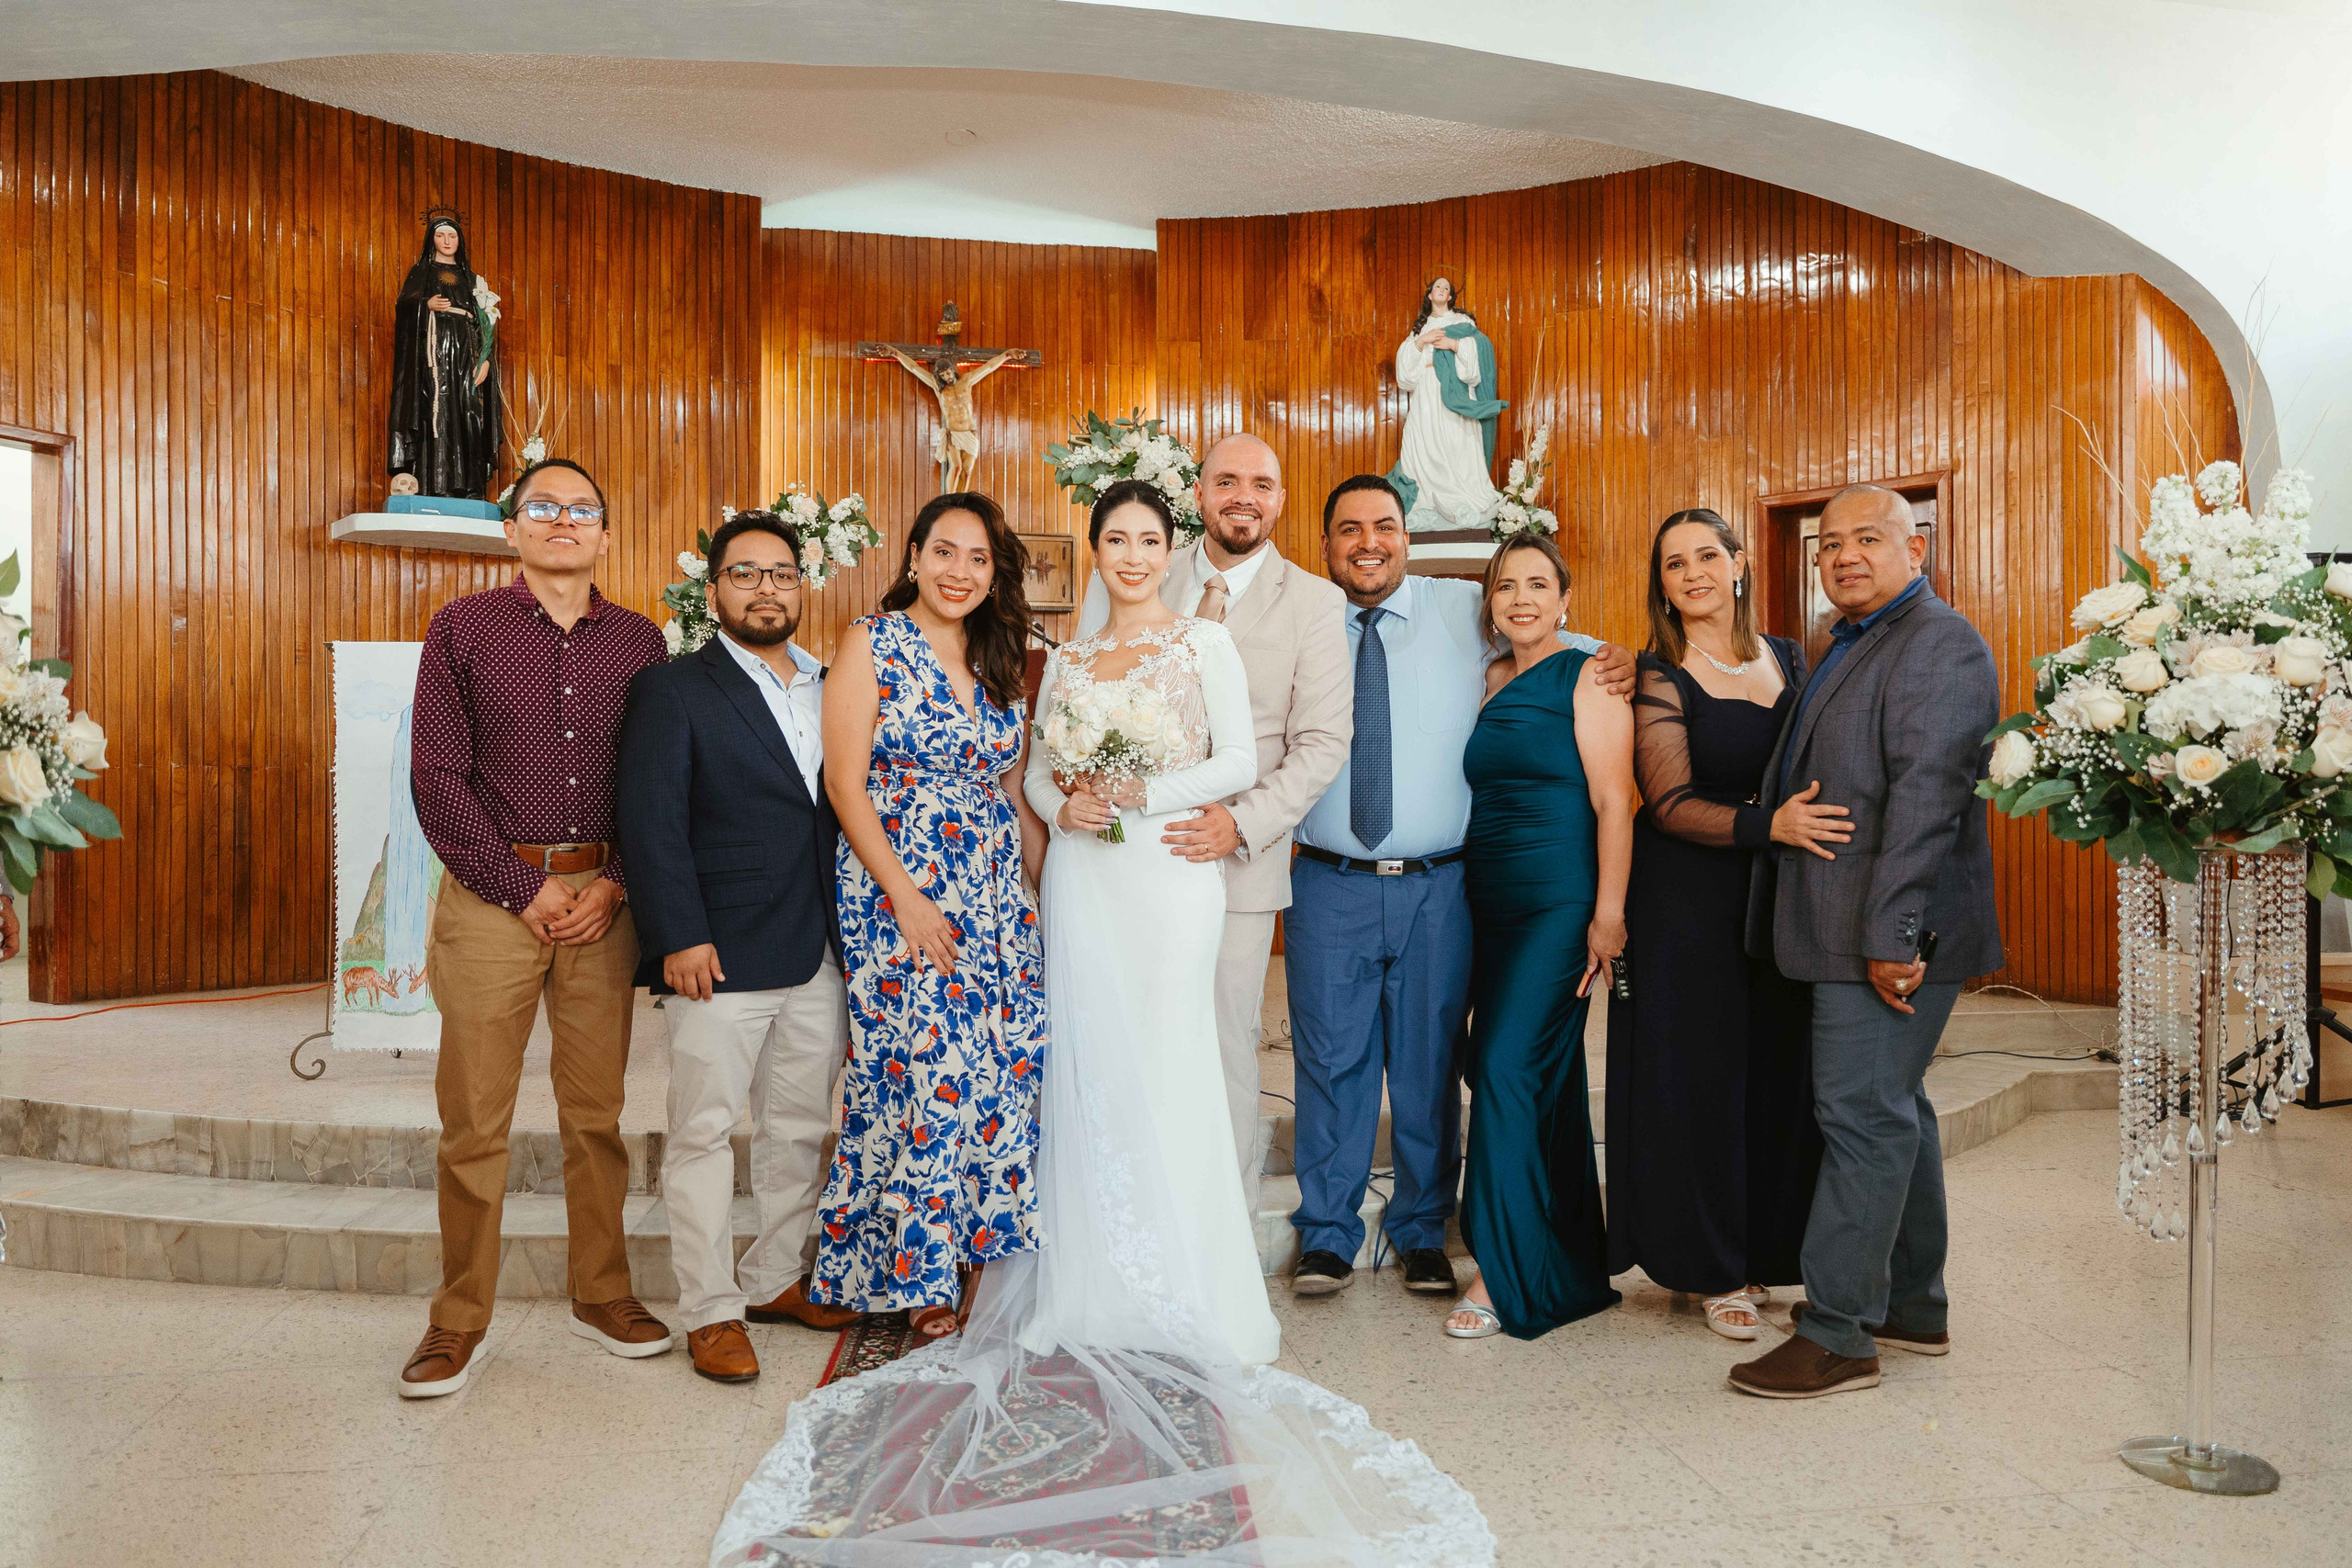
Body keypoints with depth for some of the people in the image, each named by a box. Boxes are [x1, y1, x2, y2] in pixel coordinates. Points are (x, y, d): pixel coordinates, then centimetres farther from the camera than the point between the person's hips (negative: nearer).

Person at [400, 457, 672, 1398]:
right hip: (492, 892, -2)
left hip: (604, 896, 2)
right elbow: (438, 776, -3)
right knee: (473, 1117, 2)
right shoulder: (463, 629, 3)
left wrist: (614, 886, -5)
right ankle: (460, 1320, 15)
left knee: (597, 1109, 9)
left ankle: (601, 1294, 23)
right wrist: (525, 889, -8)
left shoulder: (638, 640, 9)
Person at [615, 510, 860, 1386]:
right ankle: (710, 1311, 15)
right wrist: (681, 937, -17)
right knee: (704, 1132, 3)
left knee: (800, 1128, 14)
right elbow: (652, 823, -9)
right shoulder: (672, 689, -2)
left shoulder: (833, 690, 13)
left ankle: (776, 1279, 31)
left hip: (819, 955, 6)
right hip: (719, 955, -5)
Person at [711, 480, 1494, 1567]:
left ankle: (1184, 1304, 8)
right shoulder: (1064, 660, 14)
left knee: (1167, 1072, -4)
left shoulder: (1206, 644, 3)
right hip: (1081, 877, 4)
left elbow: (1239, 761, -4)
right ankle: (1096, 1295, 14)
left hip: (1170, 875, -3)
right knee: (1088, 1073, 3)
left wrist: (1143, 793, -14)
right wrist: (1063, 804, -8)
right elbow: (1036, 770, 13)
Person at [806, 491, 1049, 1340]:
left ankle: (978, 1248, 20)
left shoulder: (1000, 664, 13)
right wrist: (905, 899, -15)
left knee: (1004, 1074, 4)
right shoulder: (872, 643, -3)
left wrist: (1045, 894, 8)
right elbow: (846, 782, -9)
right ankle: (920, 1279, 14)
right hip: (901, 895, -5)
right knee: (919, 1075, -3)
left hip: (997, 901, 6)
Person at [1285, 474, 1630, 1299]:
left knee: (1430, 1067, 10)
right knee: (1331, 1062, 7)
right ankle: (1327, 1236, 23)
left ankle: (1423, 1234, 28)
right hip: (1330, 885, 0)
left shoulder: (1466, 611, 5)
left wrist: (1617, 659, -2)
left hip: (1437, 886, 0)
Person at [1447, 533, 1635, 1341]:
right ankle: (1570, 1266, 27)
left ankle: (1504, 1270, 0)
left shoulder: (1587, 677, -6)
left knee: (1506, 1066, -11)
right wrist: (1467, 897, 13)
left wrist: (1609, 912, -17)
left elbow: (1614, 801, -11)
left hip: (1559, 902, -6)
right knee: (1547, 1078, 13)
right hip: (1491, 902, 7)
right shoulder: (1485, 680, 12)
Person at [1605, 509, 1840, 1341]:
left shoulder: (1789, 659, 9)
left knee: (1775, 1068, 8)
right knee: (1697, 1073, 2)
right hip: (1686, 899, -5)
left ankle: (1761, 1249, 25)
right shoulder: (1658, 679, -7)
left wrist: (1811, 824, -4)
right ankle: (1712, 1268, 17)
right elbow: (1672, 805, -14)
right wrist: (1769, 824, -28)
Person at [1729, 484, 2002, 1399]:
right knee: (1893, 1112, 17)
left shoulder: (1939, 644, -13)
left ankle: (1836, 1336, 3)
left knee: (1862, 1117, -5)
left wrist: (1892, 932, -23)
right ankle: (1914, 1305, 30)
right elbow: (1817, 787, 23)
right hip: (1847, 933, 10)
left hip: (1888, 935, -10)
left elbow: (1924, 798, -21)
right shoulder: (1851, 645, 19)